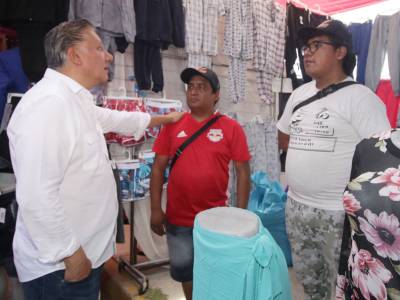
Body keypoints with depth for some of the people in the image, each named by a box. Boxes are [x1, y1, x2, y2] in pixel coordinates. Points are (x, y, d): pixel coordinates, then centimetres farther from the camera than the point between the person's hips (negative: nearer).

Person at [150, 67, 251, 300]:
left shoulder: (231, 128, -7)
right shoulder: (173, 125, -2)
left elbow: (243, 172, -5)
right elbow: (158, 168, 1)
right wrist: (156, 210, -2)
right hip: (178, 218, 2)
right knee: (183, 269, 18)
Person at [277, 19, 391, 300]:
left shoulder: (360, 97, -14)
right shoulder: (299, 94, 7)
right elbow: (284, 138, 20)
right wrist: (309, 156, 8)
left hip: (339, 213, -6)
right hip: (296, 207, 7)